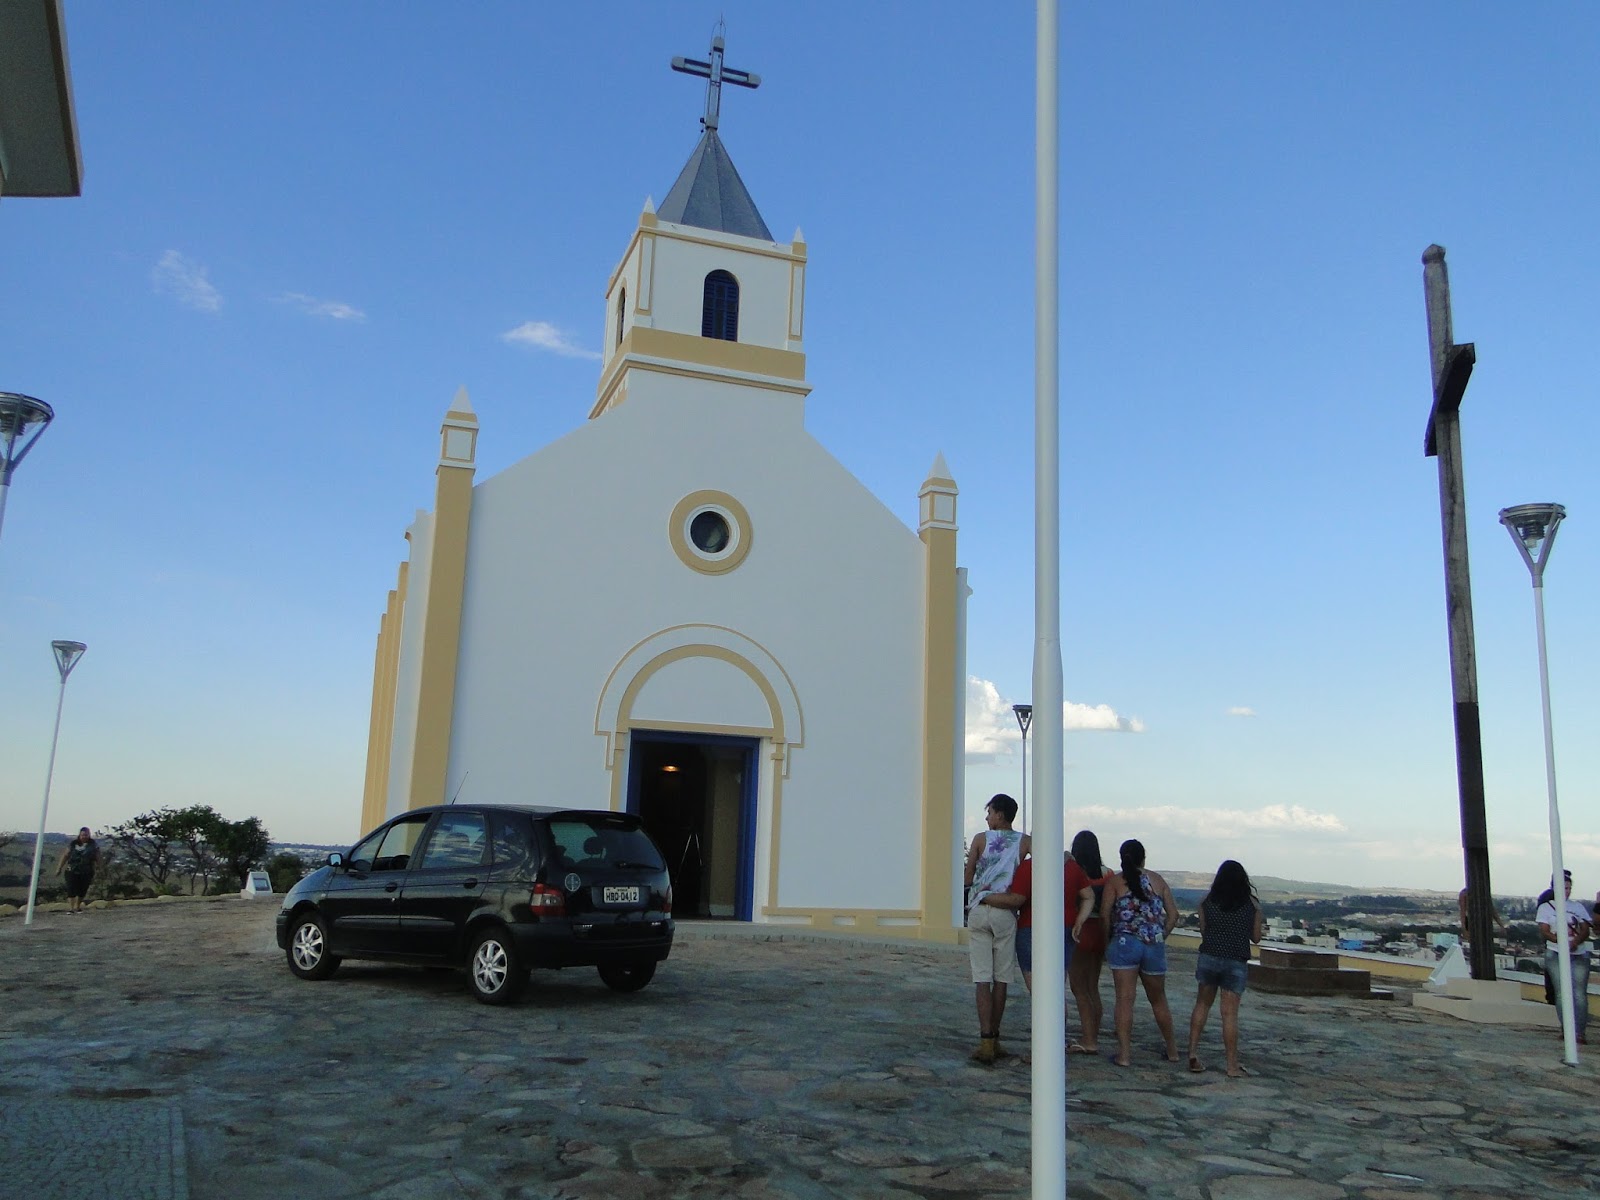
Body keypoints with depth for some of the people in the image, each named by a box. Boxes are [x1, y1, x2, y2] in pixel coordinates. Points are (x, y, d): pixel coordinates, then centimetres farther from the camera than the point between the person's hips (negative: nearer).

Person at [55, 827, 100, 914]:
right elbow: (65, 855, 8)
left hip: (86, 872, 1)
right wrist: (59, 868, 6)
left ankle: (77, 907, 27)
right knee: (71, 889, -10)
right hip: (72, 870, -1)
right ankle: (70, 908, -12)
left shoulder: (94, 845, 0)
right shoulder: (73, 843, 2)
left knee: (82, 890, 9)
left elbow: (98, 859, 1)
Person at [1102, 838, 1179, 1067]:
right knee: (1158, 1000, 19)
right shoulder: (1157, 880, 10)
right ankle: (1172, 1050, 29)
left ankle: (1124, 1054, -5)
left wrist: (1107, 941, 6)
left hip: (1125, 943, -3)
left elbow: (1105, 914, -6)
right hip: (1155, 945, 3)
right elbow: (1173, 914, 9)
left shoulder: (1115, 881, 1)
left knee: (1125, 999, -2)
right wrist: (1160, 936, 16)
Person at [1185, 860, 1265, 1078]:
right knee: (1230, 1013, 2)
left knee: (1202, 1004, 16)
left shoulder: (1207, 901, 2)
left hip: (1209, 957, 1)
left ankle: (1193, 1052, 9)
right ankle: (1232, 1065, 6)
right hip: (1237, 962, -1)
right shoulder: (1252, 904, 0)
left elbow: (1203, 931, 6)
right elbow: (1256, 937, 6)